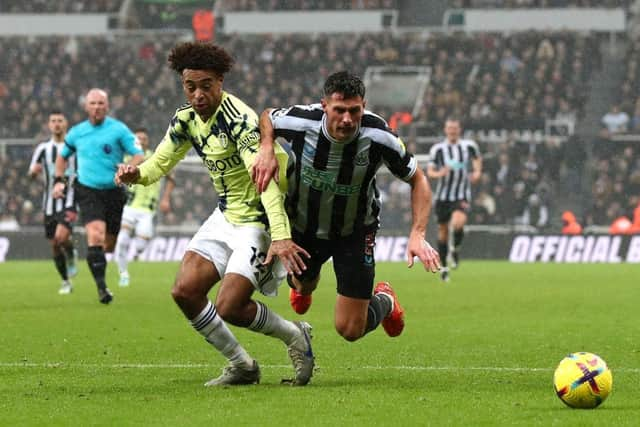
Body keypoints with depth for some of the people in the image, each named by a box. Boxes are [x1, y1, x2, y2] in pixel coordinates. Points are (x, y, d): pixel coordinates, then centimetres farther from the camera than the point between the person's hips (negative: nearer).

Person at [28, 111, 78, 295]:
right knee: (54, 245, 6)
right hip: (50, 203, 4)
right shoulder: (43, 148, 7)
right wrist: (34, 171, -17)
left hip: (69, 202, -4)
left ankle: (71, 256, 7)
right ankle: (66, 282, 21)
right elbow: (31, 174, 5)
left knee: (61, 236, -25)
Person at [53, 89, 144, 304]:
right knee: (95, 235, -21)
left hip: (114, 192, 0)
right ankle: (102, 287, -25)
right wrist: (59, 180, 13)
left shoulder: (118, 129, -2)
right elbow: (62, 155, 26)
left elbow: (138, 156, -7)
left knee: (109, 243, 7)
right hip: (87, 191, 0)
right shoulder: (77, 132, 8)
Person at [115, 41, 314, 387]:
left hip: (258, 220, -8)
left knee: (228, 308, -14)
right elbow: (161, 162, 12)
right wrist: (135, 174, -13)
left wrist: (281, 237, -42)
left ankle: (295, 336, 14)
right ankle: (242, 367, 11)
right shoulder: (186, 118, 1)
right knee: (185, 291, -4)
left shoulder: (239, 120, -24)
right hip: (226, 216, 8)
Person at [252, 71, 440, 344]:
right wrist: (266, 150, -23)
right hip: (302, 226, 2)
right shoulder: (301, 121, -28)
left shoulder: (378, 135, -30)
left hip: (355, 232, -2)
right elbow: (267, 117, -2)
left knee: (351, 330, -5)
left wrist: (417, 234, -27)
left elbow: (418, 180, -15)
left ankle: (384, 301, 31)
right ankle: (302, 284, 70)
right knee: (303, 283, 29)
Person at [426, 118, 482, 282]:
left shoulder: (468, 146, 1)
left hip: (461, 196, -1)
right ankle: (443, 267, 24)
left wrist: (477, 172, 3)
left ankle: (456, 248, 3)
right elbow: (429, 171, -5)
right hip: (443, 196, 1)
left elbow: (477, 158, 22)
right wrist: (438, 173, -27)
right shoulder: (438, 149, -1)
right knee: (443, 230, 7)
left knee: (458, 223, -28)